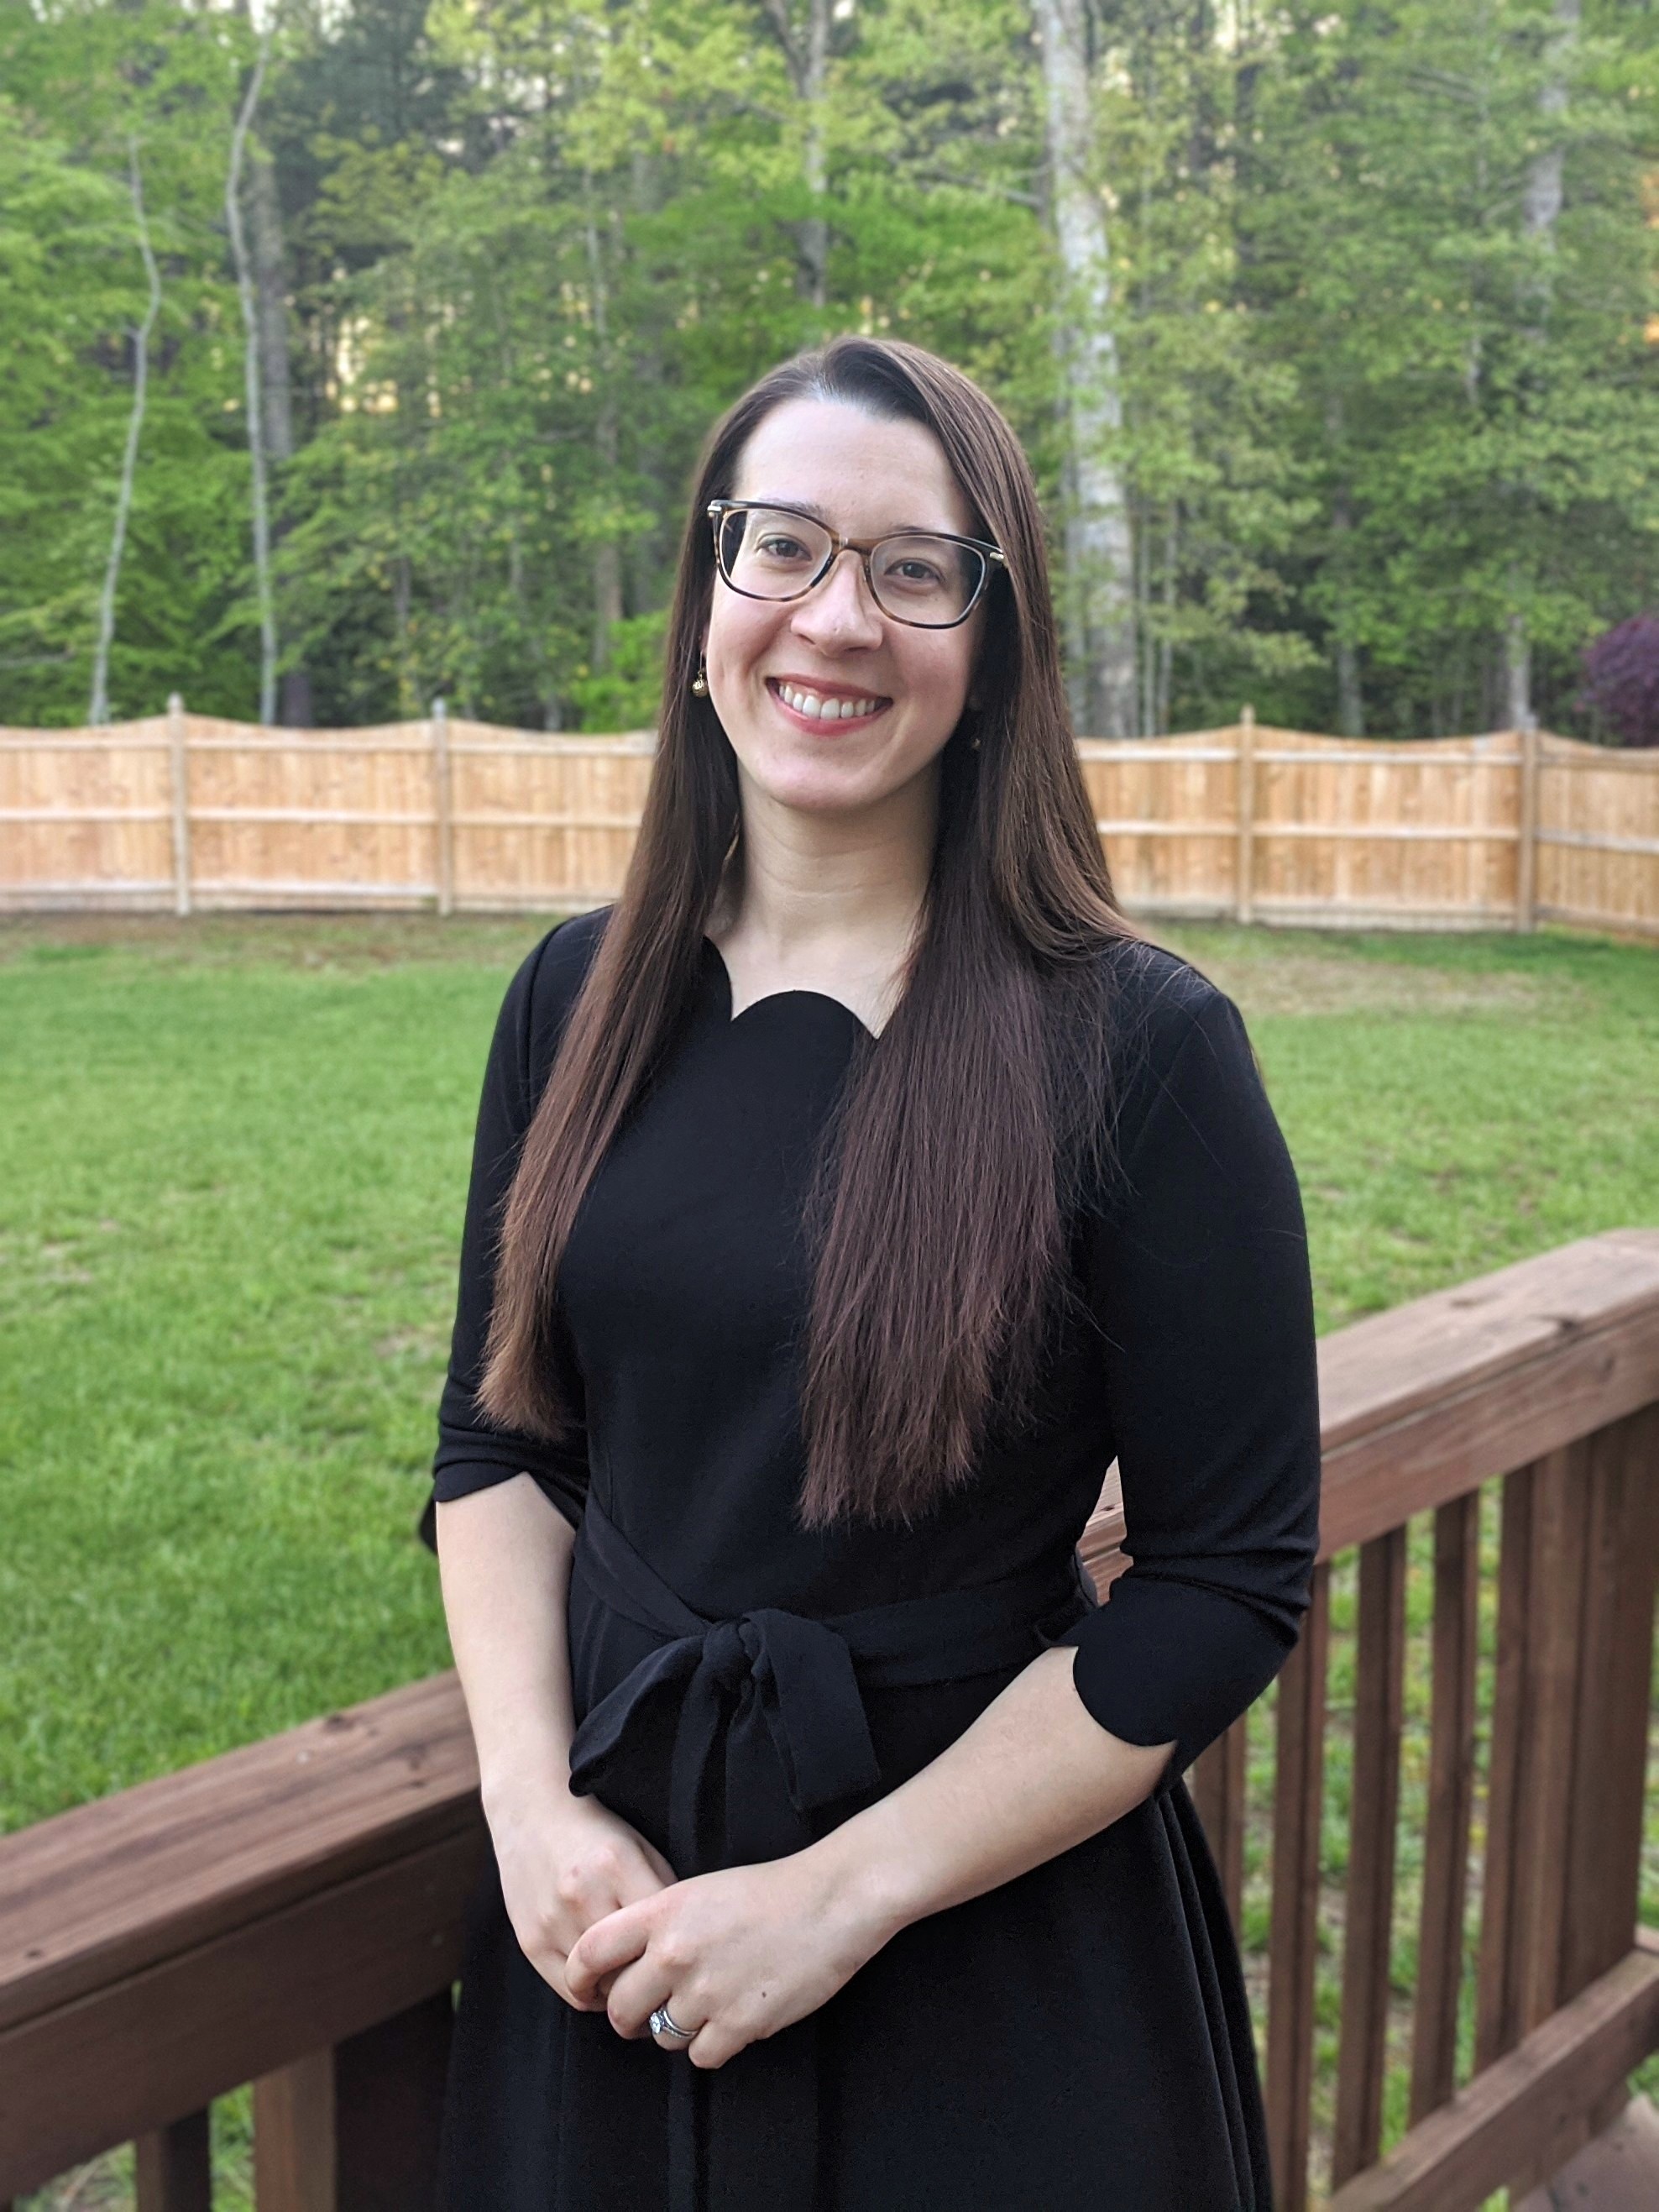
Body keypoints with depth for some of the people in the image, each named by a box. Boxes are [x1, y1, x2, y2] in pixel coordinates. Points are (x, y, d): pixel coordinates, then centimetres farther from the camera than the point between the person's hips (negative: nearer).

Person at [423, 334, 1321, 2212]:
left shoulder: (1142, 1048, -15)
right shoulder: (581, 998, -3)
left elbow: (1226, 1582, -13)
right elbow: (499, 1439, 5)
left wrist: (843, 1894, -15)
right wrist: (534, 1809, -8)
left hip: (995, 1950, -3)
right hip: (611, 1902, 4)